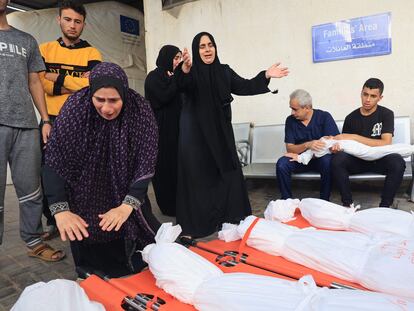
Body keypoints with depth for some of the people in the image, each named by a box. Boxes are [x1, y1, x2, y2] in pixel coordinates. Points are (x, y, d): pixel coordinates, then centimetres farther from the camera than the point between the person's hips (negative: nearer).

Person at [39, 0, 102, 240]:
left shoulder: (91, 53, 3)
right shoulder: (45, 50, 9)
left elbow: (93, 83, -13)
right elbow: (39, 82, -5)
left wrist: (57, 78, -9)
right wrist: (77, 84, -12)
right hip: (51, 121, 3)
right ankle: (52, 221, 23)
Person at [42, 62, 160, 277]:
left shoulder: (141, 110, -23)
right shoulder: (76, 107, -24)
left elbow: (146, 163, -23)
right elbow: (53, 161, -24)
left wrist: (127, 205, -34)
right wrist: (60, 210, -33)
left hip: (127, 194, 1)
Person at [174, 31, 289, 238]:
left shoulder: (224, 71, 10)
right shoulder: (191, 72, -5)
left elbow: (244, 87, 9)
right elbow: (181, 84, -26)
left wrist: (265, 76, -3)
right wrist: (184, 70, -49)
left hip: (220, 131, 5)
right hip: (195, 132, -4)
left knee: (227, 172, 7)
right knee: (197, 175, -4)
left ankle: (231, 218, 22)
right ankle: (194, 224, 4)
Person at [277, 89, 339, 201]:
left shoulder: (324, 117, -7)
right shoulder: (290, 120, -2)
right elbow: (289, 148, -7)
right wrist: (307, 145, -30)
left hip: (320, 158, -1)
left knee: (327, 161, -35)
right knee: (281, 164, -27)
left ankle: (324, 200, -15)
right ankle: (287, 200, -9)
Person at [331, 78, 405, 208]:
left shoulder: (386, 114, -5)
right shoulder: (351, 118, 0)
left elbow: (386, 143, -17)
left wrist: (354, 137, -22)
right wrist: (337, 147, -21)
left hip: (379, 159, -1)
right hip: (357, 159, 1)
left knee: (398, 162, -33)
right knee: (337, 160, -30)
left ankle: (385, 206, -18)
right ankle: (348, 204, -18)